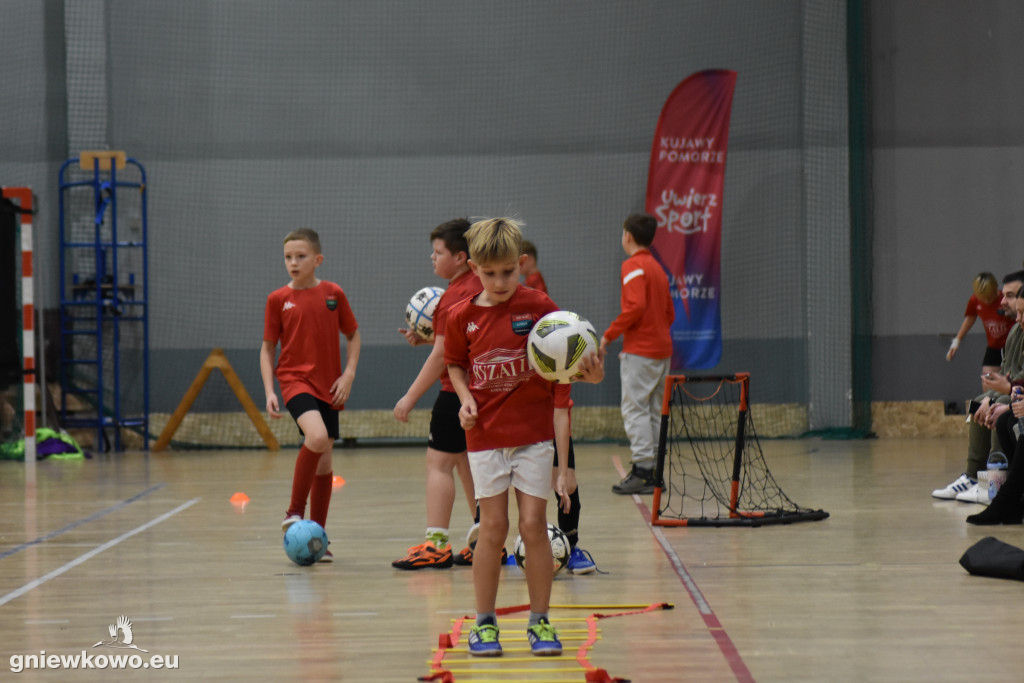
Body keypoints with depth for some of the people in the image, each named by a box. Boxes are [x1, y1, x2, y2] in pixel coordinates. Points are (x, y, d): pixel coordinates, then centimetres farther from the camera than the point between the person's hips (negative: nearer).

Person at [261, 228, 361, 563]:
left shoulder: (333, 294, 2)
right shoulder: (278, 299, -1)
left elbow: (353, 336, 12)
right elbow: (267, 348, 5)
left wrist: (349, 374, -2)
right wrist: (269, 391, -6)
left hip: (328, 386, 3)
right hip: (295, 380, -3)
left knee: (324, 460, 8)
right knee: (317, 437, -29)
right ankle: (295, 511, -13)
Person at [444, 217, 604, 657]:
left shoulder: (539, 306, -6)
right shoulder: (462, 316, 0)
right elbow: (455, 364, 14)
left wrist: (588, 371, -23)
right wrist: (465, 397, -4)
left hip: (534, 433, -1)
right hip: (485, 435, 1)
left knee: (533, 525, -3)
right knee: (493, 528, 1)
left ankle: (539, 621, 9)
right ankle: (484, 623, 13)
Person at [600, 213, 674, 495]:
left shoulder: (634, 266, -10)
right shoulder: (657, 268, 17)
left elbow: (636, 306, -22)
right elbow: (670, 313, 18)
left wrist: (609, 334, -14)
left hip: (640, 351, -9)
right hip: (662, 348, 9)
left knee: (635, 409, -8)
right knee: (654, 411, 10)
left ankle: (643, 469, -13)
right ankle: (655, 472, 9)